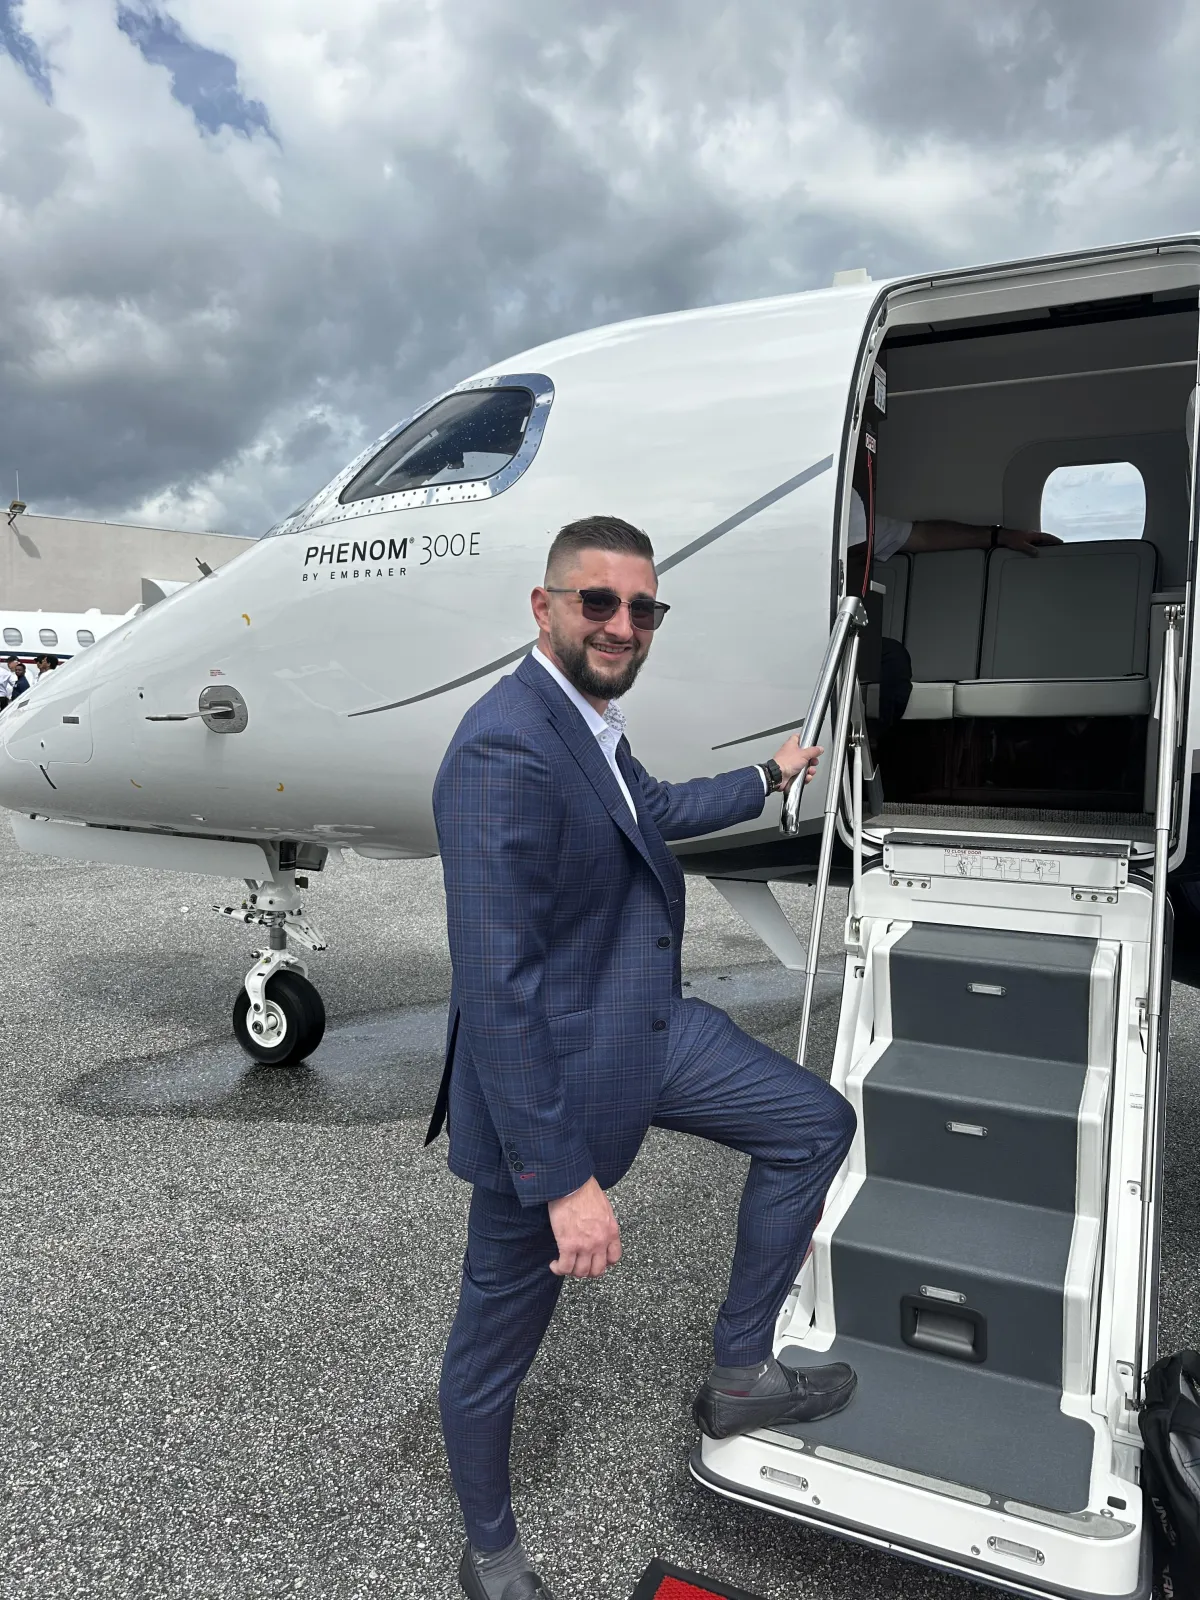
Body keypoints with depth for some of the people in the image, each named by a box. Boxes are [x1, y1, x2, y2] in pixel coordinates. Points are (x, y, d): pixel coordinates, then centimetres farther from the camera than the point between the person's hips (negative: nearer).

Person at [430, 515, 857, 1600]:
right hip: (549, 1078, -9)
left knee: (816, 1124, 16)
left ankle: (740, 1376, 28)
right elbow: (495, 988, -28)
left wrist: (768, 780, 40)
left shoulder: (593, 720, 3)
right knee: (499, 1339, 12)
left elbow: (653, 809, 26)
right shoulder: (505, 750, -27)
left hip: (651, 1026, 9)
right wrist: (565, 1179, -25)